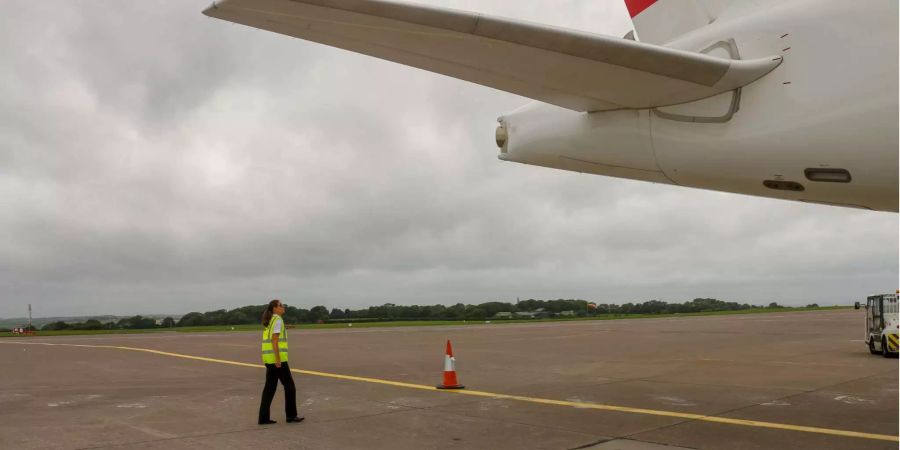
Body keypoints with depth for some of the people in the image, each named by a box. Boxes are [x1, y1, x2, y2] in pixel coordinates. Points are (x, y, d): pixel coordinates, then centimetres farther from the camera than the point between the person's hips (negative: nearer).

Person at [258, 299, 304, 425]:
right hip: (277, 358, -9)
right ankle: (291, 415, 8)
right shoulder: (277, 320, -10)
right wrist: (278, 359, -19)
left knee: (270, 388, 10)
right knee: (289, 386, 2)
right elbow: (274, 340, -17)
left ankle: (264, 418, 10)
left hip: (269, 358, 9)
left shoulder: (269, 321, 17)